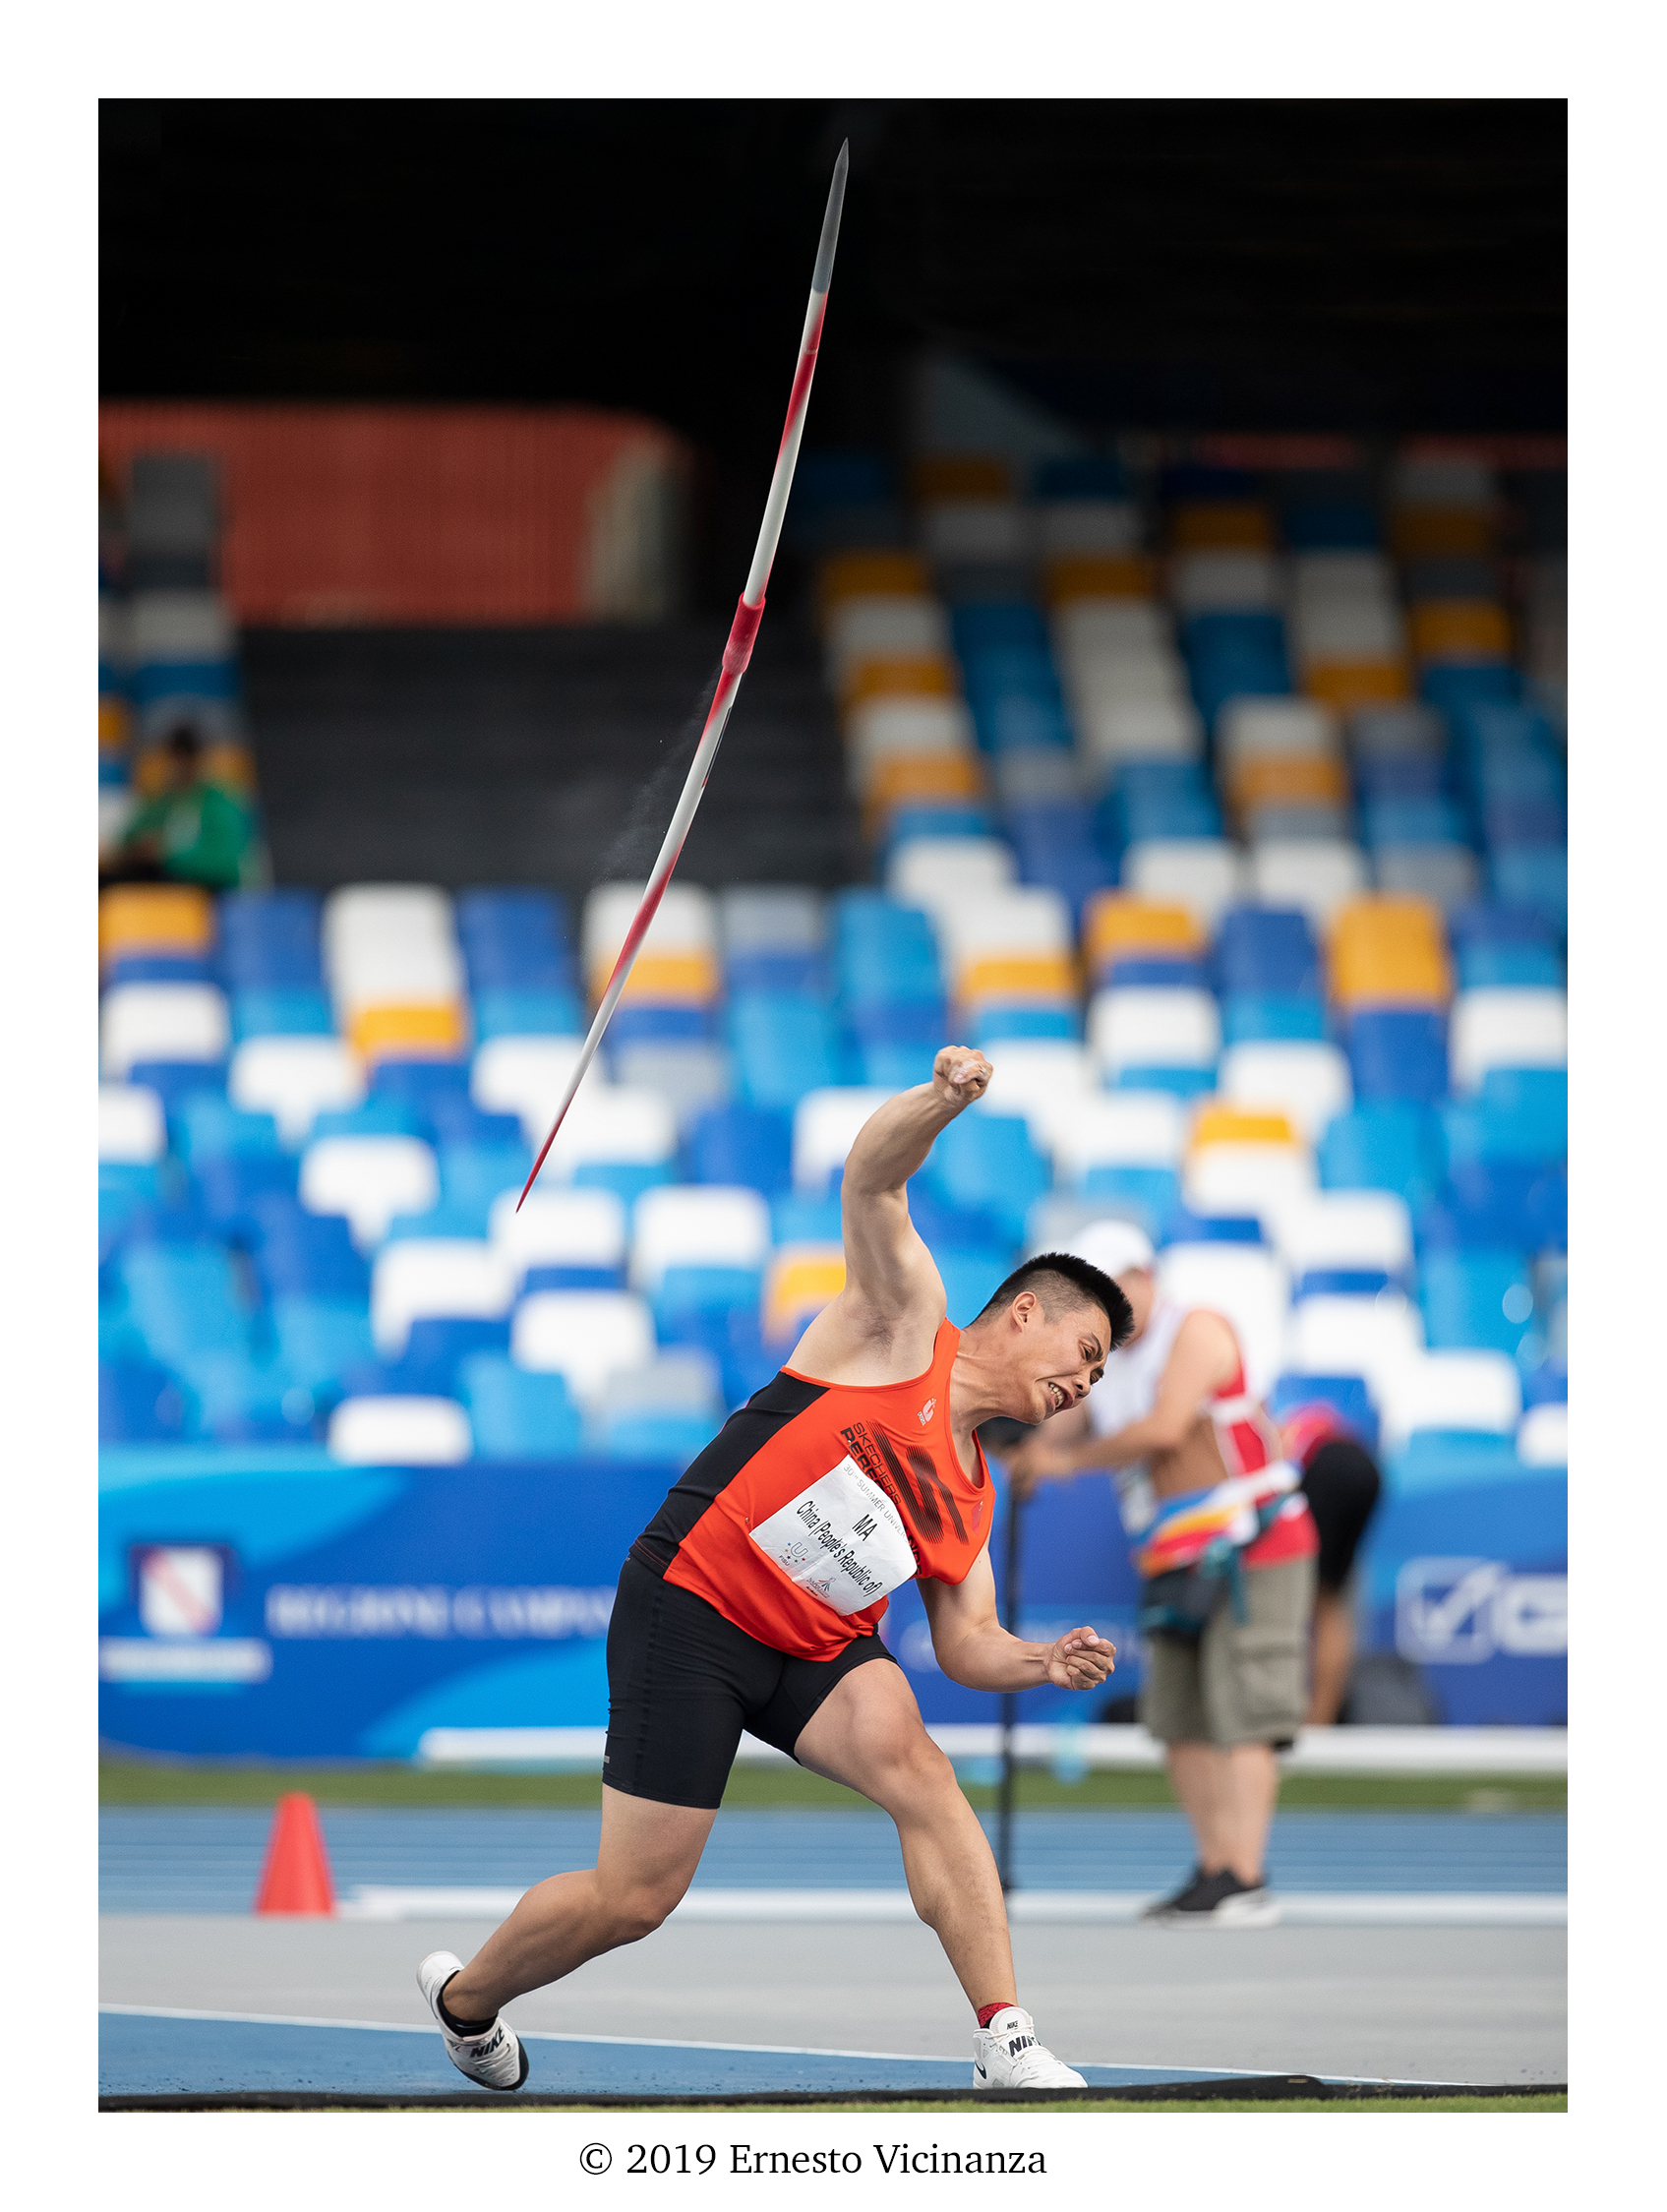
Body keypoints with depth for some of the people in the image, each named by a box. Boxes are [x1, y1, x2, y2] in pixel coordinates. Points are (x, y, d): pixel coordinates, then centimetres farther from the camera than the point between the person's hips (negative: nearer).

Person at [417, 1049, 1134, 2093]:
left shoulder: (970, 1496, 14)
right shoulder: (906, 1319, -4)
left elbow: (966, 1645, 14)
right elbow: (874, 1178, -18)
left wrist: (1046, 1662, -8)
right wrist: (941, 1100, -38)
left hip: (819, 1645, 6)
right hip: (690, 1609, -6)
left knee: (918, 1770, -24)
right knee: (636, 1897, -4)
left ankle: (1006, 2042, -24)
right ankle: (466, 1995, 26)